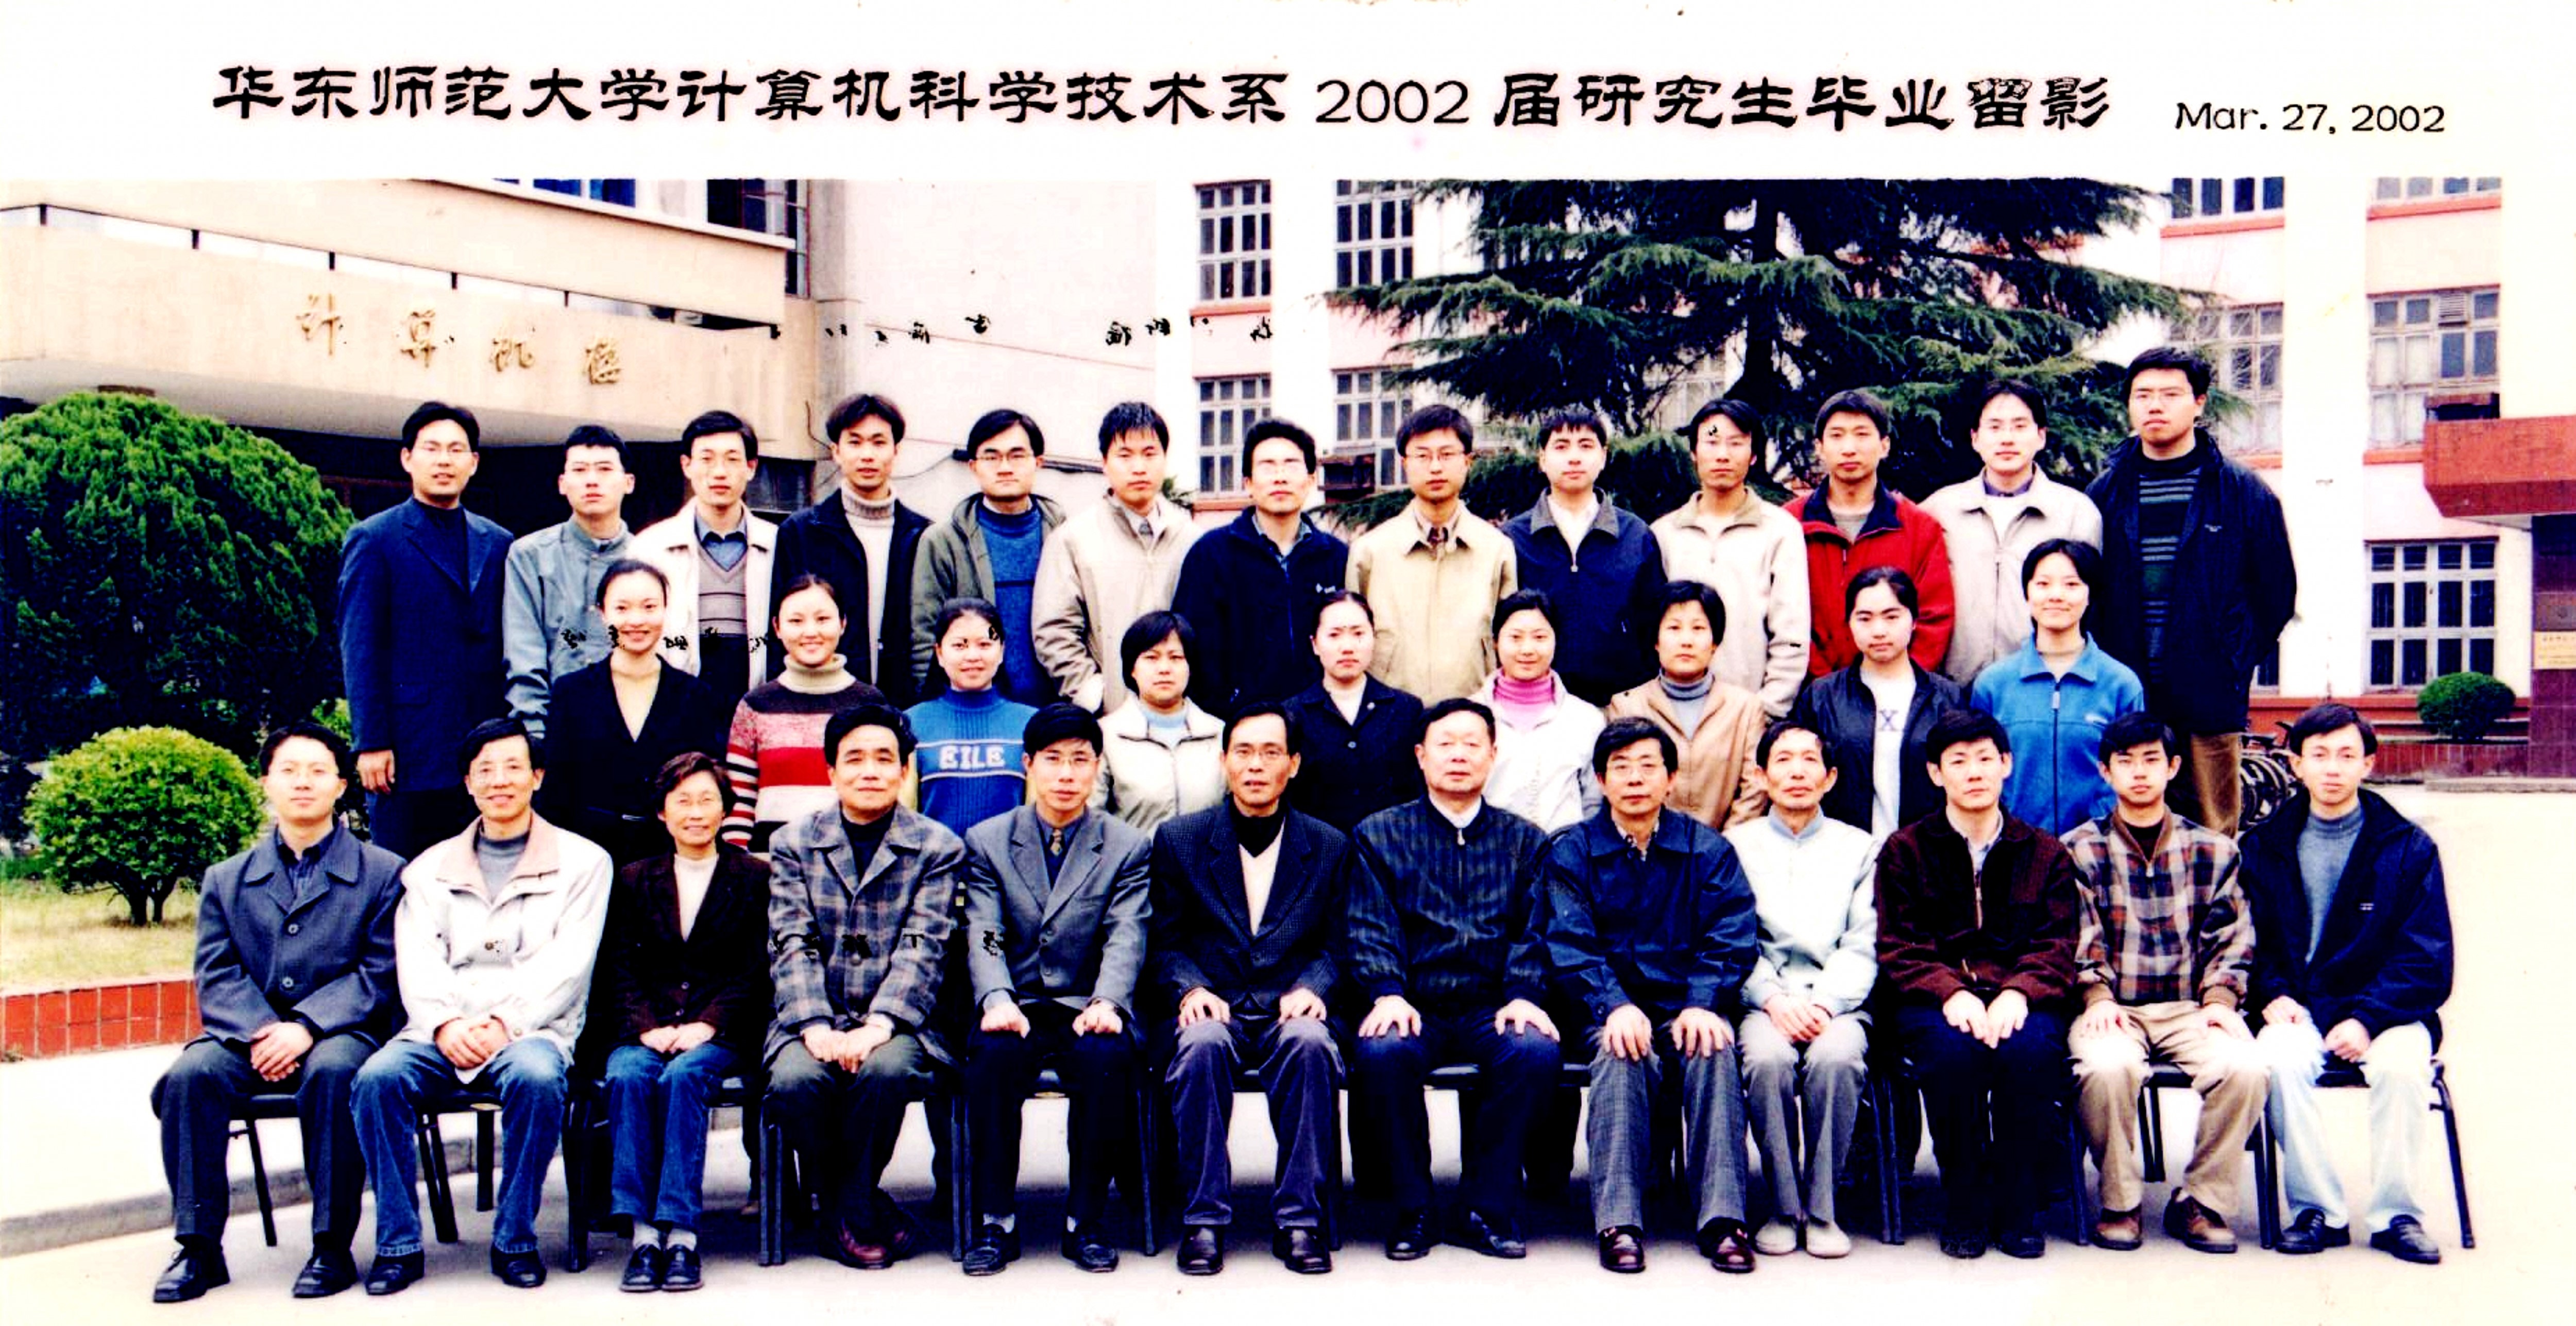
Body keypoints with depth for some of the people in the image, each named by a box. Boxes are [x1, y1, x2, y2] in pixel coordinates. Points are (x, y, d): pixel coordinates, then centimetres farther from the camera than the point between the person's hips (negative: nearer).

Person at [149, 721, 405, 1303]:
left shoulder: (382, 873, 7)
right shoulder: (226, 879, 17)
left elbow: (378, 975, -3)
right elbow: (217, 976, 5)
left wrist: (306, 1027, -18)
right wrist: (259, 1032, -15)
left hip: (342, 1033, -3)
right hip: (248, 1038, 3)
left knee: (332, 1071, -36)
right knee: (191, 1073, -27)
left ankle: (332, 1246, -24)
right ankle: (199, 1247, -16)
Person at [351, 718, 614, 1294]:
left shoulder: (581, 862, 9)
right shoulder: (431, 868, 19)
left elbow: (566, 966, -2)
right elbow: (418, 965, 7)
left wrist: (503, 1024, -16)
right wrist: (444, 1025, -13)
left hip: (533, 1027, -3)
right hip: (442, 1034, 3)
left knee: (535, 1076, -35)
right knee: (378, 1076, -27)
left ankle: (515, 1240, -17)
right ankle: (398, 1243, -14)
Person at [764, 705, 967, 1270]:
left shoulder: (938, 848, 5)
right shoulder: (793, 843, 9)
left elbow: (923, 948, -6)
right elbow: (792, 946, -1)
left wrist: (877, 1026, -20)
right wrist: (816, 1028, -16)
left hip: (896, 1024, -1)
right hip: (813, 1021, 1)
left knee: (886, 1070, -33)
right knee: (794, 1079, -30)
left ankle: (847, 1214, -9)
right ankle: (866, 1210, -6)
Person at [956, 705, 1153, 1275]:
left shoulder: (1129, 847, 8)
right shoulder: (987, 841, 10)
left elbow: (1125, 938, -4)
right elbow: (983, 937, -1)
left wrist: (1106, 1003, -24)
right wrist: (997, 1002, -21)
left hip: (1087, 1010, 0)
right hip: (1016, 1008, 1)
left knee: (1109, 1056, -33)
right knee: (993, 1052, -32)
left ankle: (1087, 1221, -16)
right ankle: (996, 1221, -17)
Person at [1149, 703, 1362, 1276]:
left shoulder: (1329, 847, 12)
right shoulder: (1179, 840, 9)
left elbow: (1335, 944, 10)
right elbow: (1164, 943, 8)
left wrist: (1310, 988, -11)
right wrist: (1190, 990, -12)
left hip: (1289, 1013, 0)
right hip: (1212, 1010, 0)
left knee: (1310, 1042, -34)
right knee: (1203, 1044, -35)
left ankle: (1298, 1218, -23)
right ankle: (1204, 1219, -25)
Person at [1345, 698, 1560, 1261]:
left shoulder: (1524, 840, 16)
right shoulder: (1380, 834, 12)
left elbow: (1534, 929, 6)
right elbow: (1370, 928, 2)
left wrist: (1523, 996, -12)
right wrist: (1387, 994, -16)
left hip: (1492, 1010, 1)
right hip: (1413, 1007, -1)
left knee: (1537, 1050, -32)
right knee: (1381, 1051, -34)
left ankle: (1487, 1209, -15)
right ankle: (1412, 1211, -14)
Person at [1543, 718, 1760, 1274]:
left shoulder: (1708, 850, 10)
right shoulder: (1571, 852, 8)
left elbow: (1731, 940, 0)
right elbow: (1570, 944, -4)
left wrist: (1703, 1004, -18)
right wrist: (1614, 1005, -21)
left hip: (1688, 1004, 1)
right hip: (1610, 1006, -1)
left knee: (1713, 1050, -31)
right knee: (1621, 1054, -33)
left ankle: (1722, 1218, -32)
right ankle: (1619, 1221, -36)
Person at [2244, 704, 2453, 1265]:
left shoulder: (2409, 848, 4)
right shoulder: (2266, 846, 8)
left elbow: (2429, 960, -2)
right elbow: (2254, 940, 9)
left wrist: (2368, 1018, -15)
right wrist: (2273, 995, -12)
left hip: (2385, 1007, -1)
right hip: (2299, 1007, 1)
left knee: (2401, 1065, -33)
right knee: (2281, 1060, -32)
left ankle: (2395, 1214, -16)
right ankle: (2318, 1210, -18)